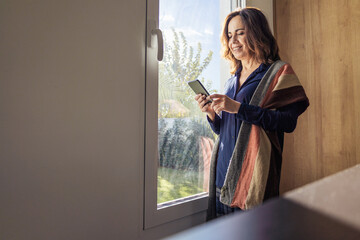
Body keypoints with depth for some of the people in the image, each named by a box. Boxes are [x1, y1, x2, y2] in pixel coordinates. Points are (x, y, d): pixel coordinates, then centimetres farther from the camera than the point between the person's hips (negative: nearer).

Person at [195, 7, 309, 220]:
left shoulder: (279, 72, 0)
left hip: (254, 170, -5)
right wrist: (212, 113, -2)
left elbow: (289, 121, -14)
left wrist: (239, 108, -18)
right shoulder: (233, 79, 17)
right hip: (224, 170, 6)